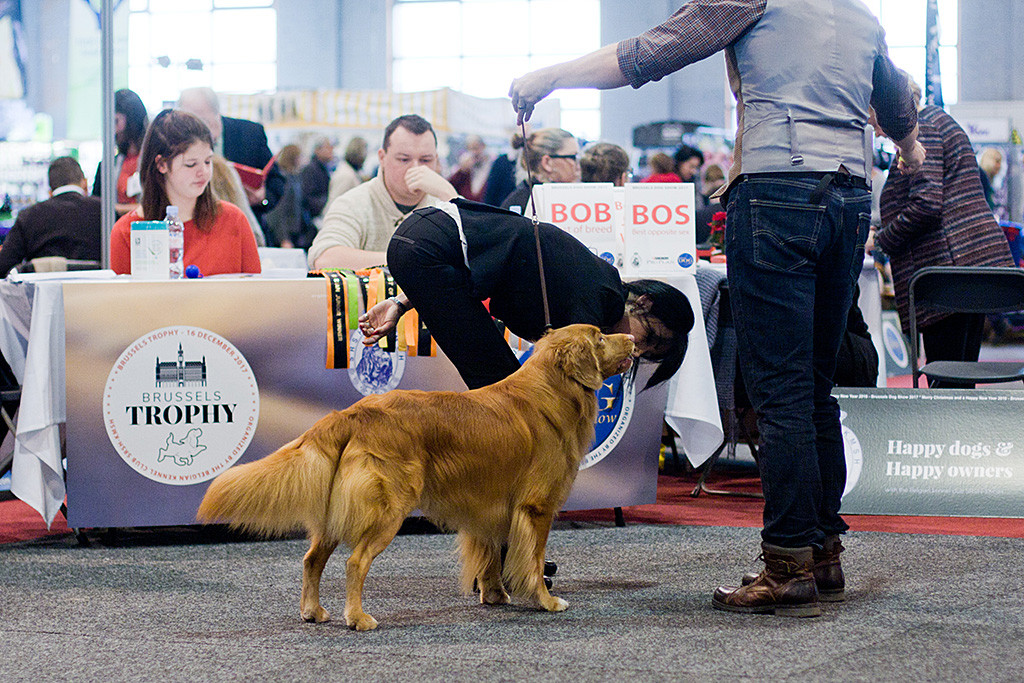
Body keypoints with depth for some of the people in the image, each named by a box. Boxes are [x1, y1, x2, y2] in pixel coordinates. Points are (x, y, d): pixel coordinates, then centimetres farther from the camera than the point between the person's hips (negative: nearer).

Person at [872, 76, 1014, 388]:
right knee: (961, 380, 9)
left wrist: (881, 239, -7)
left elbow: (925, 204, -18)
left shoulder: (921, 128, -8)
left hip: (950, 266, -10)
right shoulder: (939, 120, 24)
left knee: (945, 385, -10)